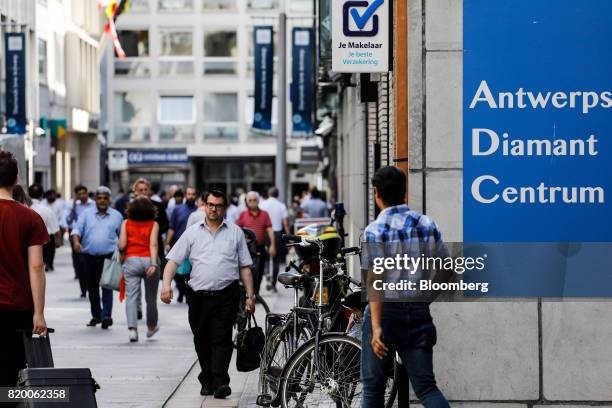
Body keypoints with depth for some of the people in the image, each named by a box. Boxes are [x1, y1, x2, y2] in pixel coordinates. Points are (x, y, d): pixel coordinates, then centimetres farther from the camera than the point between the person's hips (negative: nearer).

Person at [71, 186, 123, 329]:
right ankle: (96, 315, 21)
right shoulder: (86, 214, 6)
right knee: (92, 287, 9)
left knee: (107, 285, -12)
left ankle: (106, 316, -18)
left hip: (108, 257, -2)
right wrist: (76, 241, -22)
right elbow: (77, 230, -3)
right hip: (89, 257, 2)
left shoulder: (116, 216, 7)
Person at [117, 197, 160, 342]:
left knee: (131, 296, -4)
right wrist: (153, 264, -19)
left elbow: (121, 245, -3)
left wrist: (122, 253, 19)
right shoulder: (153, 224, 1)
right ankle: (151, 327, 32)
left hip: (131, 260, 0)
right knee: (151, 297, 15)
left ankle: (132, 328, -20)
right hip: (149, 260, 0)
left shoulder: (126, 223, 3)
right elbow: (153, 244, -11)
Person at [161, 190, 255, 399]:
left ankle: (220, 382, -17)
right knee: (202, 341, 9)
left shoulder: (235, 232, 8)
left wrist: (250, 296, 4)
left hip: (226, 296, -2)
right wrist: (167, 283, -14)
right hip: (198, 296, 2)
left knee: (221, 339, -10)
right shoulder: (192, 233, 8)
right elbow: (173, 260, 3)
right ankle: (207, 381, 20)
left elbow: (245, 266, 9)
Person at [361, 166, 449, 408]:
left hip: (387, 313, -4)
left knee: (373, 387, 10)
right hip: (419, 312, 4)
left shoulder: (375, 230, -10)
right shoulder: (427, 224, 5)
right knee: (425, 386, 3)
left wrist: (376, 327, -25)